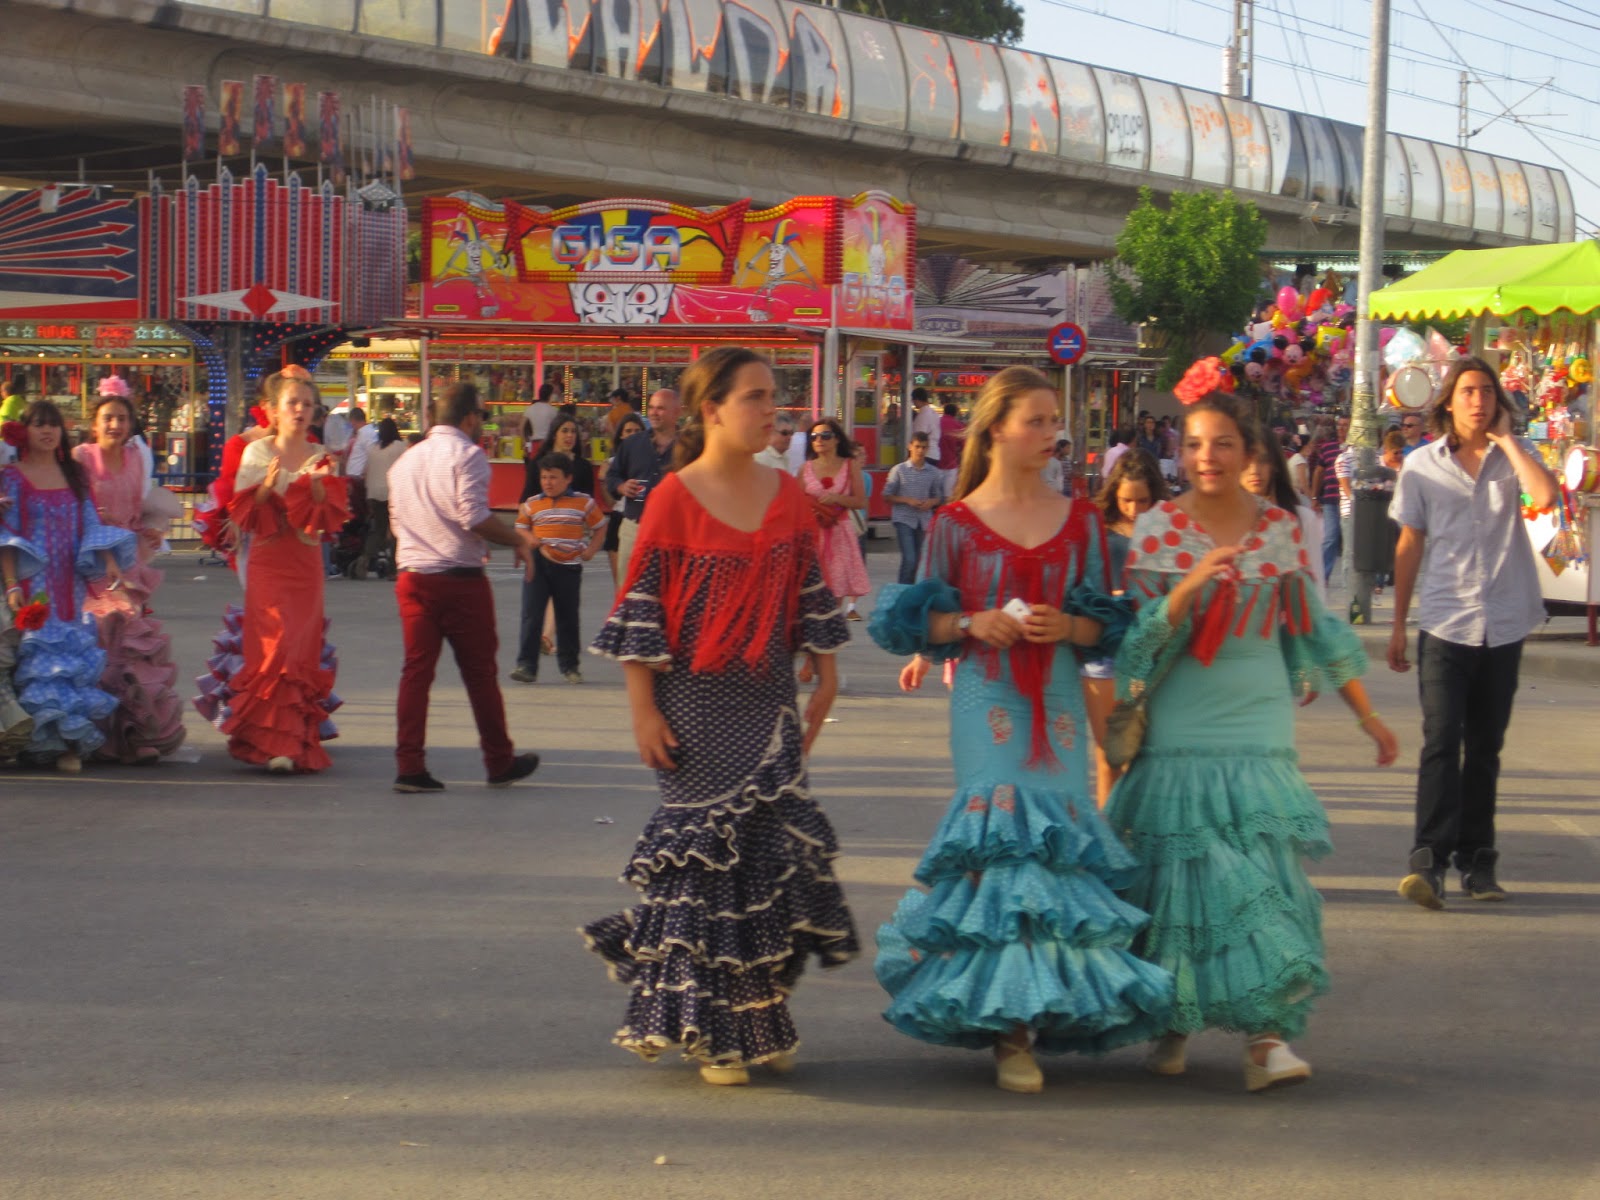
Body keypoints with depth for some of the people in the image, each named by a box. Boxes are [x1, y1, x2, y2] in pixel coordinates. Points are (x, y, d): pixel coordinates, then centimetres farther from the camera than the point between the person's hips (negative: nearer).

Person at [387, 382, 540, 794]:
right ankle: (500, 763, 17)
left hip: (411, 577, 6)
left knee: (416, 671, 5)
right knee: (480, 672, 6)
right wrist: (517, 540, -7)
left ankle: (409, 766, -3)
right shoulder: (466, 454, -9)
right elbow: (474, 516, -20)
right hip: (460, 579, -6)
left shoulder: (406, 459, 14)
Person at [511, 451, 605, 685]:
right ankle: (526, 666, -8)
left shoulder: (584, 503, 2)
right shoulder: (532, 504, 5)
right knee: (531, 616, -8)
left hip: (569, 567, 0)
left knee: (568, 618, 10)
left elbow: (600, 526, 11)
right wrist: (529, 540, -8)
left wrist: (590, 550, -3)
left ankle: (569, 665, 24)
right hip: (538, 565, 0)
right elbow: (521, 528, 14)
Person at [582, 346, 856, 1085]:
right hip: (697, 704, -4)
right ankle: (706, 1028, 9)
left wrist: (825, 679, 9)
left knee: (775, 847, 1)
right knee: (704, 851, -1)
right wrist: (644, 710, -9)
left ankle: (760, 1023, 13)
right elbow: (641, 607, -7)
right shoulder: (674, 499, -8)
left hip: (768, 703, 4)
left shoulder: (788, 497, 6)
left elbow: (811, 595, 12)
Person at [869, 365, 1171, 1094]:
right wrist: (971, 625, -12)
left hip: (1057, 701, 3)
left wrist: (1066, 626, -10)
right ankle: (1009, 1031, -6)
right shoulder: (956, 523, 3)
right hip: (987, 700, -3)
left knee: (1058, 838, -2)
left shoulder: (1079, 521, 9)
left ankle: (1044, 1005, 10)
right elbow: (917, 618, 6)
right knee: (1000, 841, -9)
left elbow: (1105, 624, 10)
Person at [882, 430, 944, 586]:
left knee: (918, 560, 8)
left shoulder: (934, 473, 5)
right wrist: (907, 500, -13)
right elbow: (887, 496, 1)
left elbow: (939, 497, 15)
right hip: (904, 520, -3)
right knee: (909, 559, -15)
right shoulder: (899, 470, -1)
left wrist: (931, 502, -8)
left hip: (924, 520, 3)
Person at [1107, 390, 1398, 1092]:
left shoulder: (1282, 530, 5)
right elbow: (1140, 638, -6)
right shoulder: (1157, 532, -1)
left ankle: (1266, 1034, -9)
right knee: (1181, 872, -2)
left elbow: (1315, 631, 14)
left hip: (1261, 731, 2)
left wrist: (1366, 714, 17)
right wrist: (1189, 588, -23)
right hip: (1180, 736, -1)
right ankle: (1174, 1022, 15)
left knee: (1266, 876, -7)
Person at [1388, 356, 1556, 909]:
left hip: (1504, 625, 1)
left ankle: (1477, 861, 16)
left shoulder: (1514, 456, 4)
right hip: (1444, 624, -1)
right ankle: (1429, 859, -18)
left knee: (1485, 748, 9)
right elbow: (1409, 545, 8)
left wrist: (1506, 440, -11)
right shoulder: (1423, 464, 4)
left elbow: (1546, 496, -19)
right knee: (1441, 742, -13)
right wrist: (1398, 625, 7)